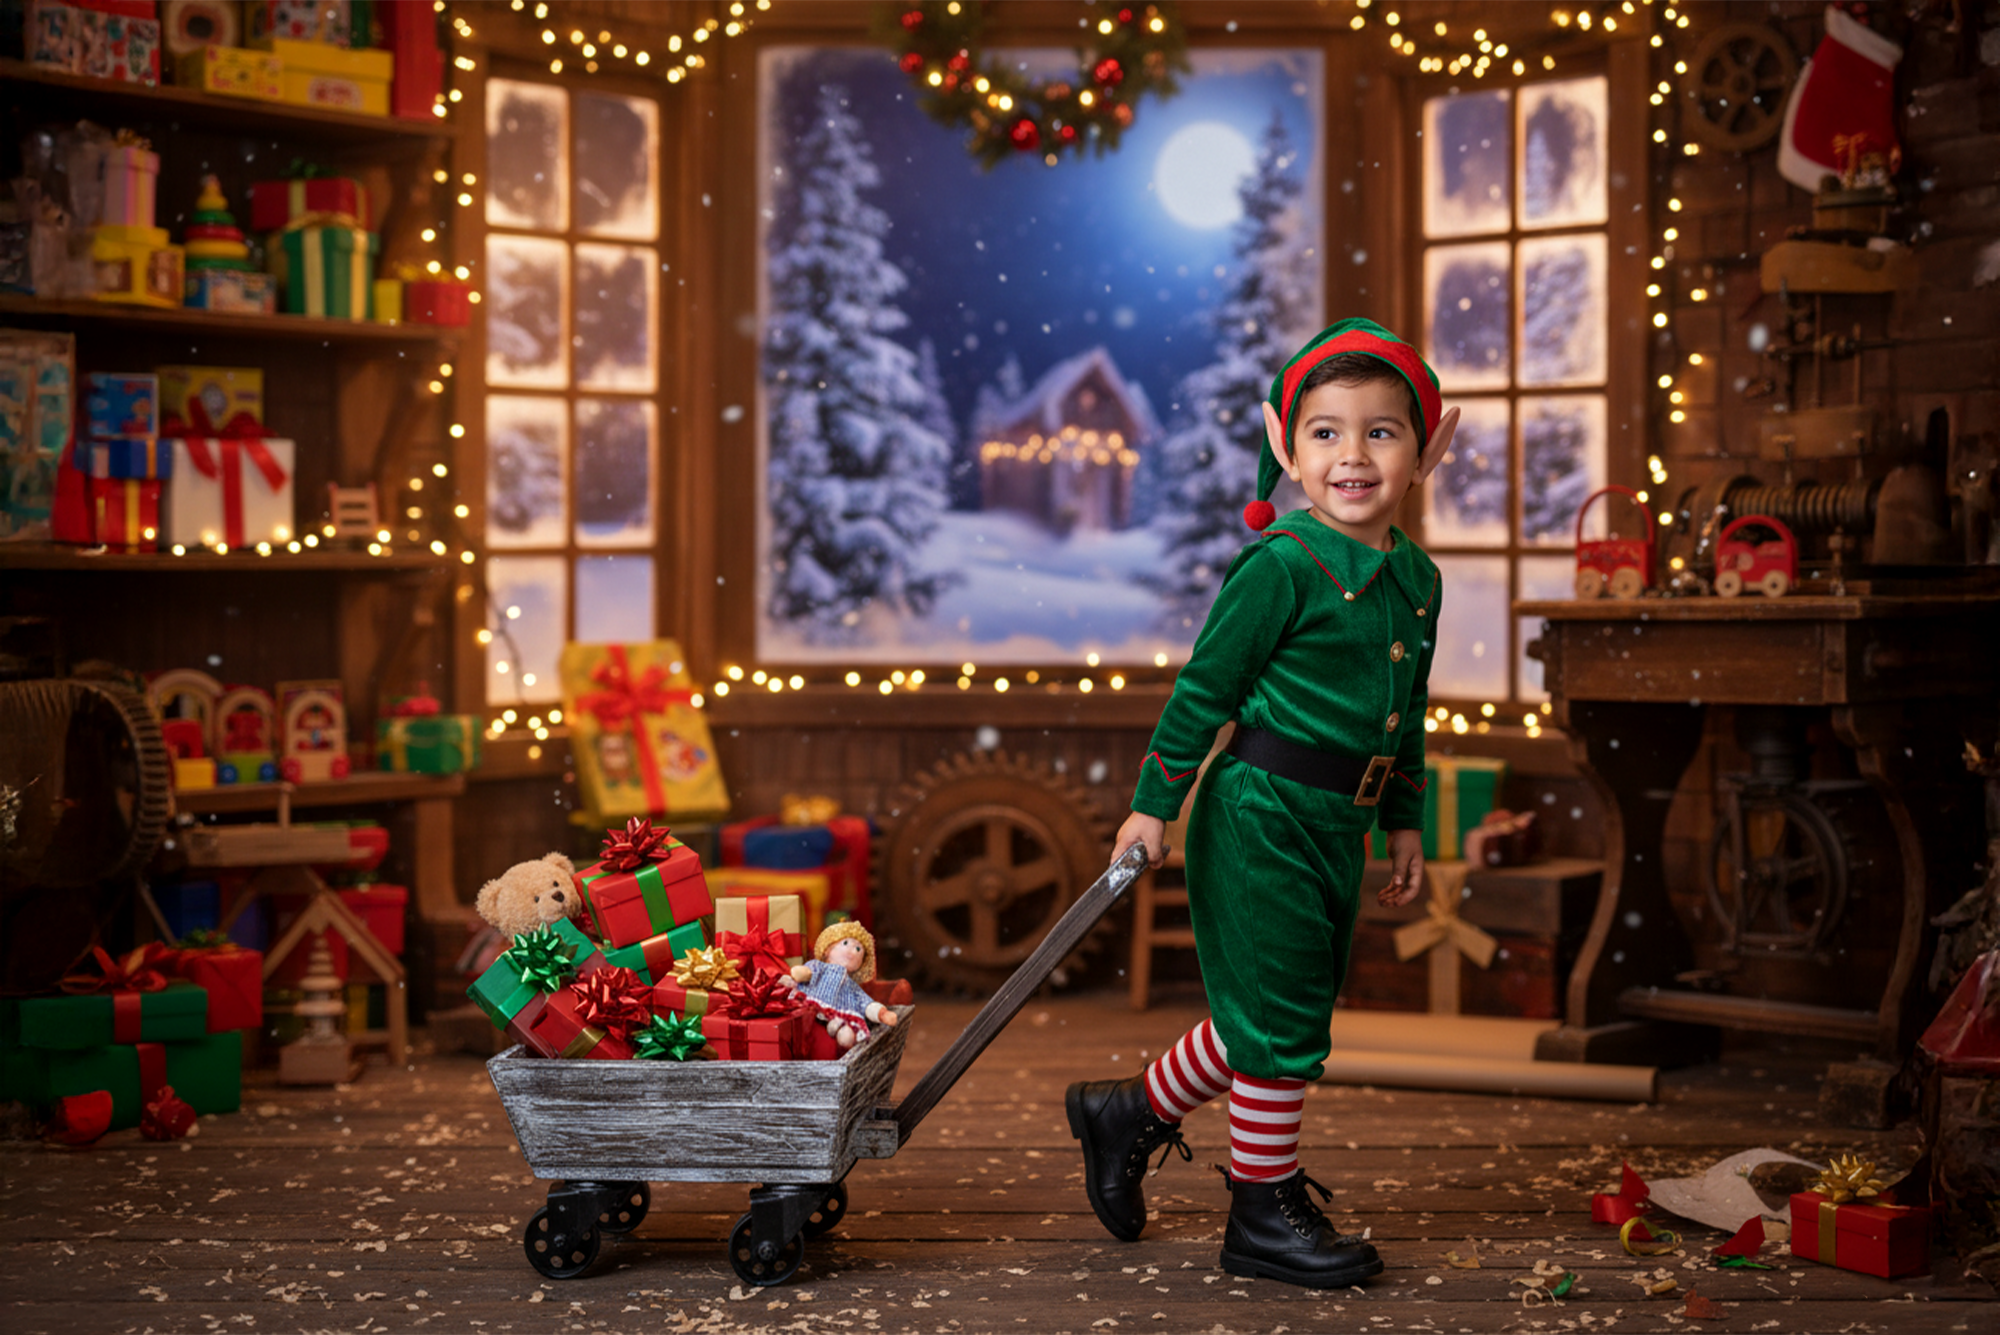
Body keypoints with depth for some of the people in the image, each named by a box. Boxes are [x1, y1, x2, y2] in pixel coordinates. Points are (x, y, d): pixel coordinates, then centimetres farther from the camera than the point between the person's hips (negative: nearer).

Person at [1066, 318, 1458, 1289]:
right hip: (1261, 814, -8)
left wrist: (1405, 824, 19)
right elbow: (1205, 686, -10)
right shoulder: (1279, 565, -14)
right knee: (1280, 1019, -1)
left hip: (1333, 827, 8)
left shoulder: (1416, 578, 8)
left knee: (1287, 1018, 16)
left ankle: (1128, 1112, 33)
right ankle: (1264, 1215, 14)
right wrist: (1154, 804, -9)